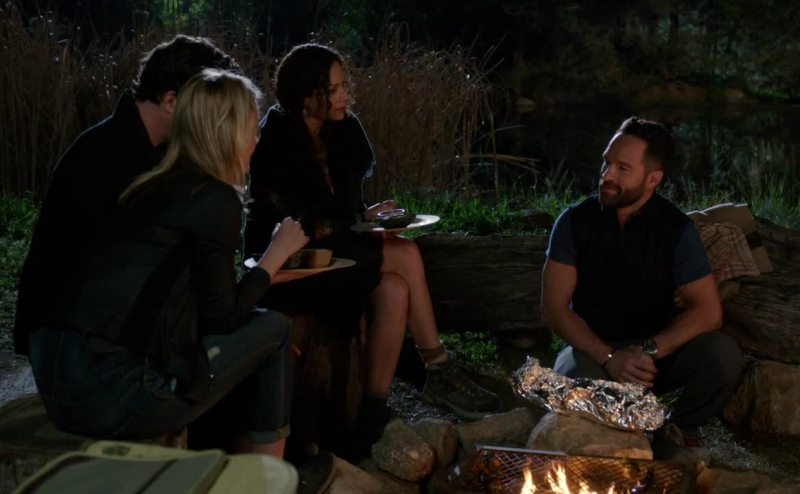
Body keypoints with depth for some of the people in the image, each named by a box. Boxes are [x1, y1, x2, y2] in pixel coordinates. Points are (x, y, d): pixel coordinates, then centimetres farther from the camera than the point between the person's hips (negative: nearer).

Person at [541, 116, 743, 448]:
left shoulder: (676, 229, -9)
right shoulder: (575, 221, -8)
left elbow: (708, 311, -13)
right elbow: (554, 309, -12)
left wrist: (650, 352, -28)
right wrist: (609, 358, -25)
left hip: (657, 350, 1)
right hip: (593, 351, -1)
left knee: (723, 355, -27)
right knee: (572, 378, -36)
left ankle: (677, 431, 2)